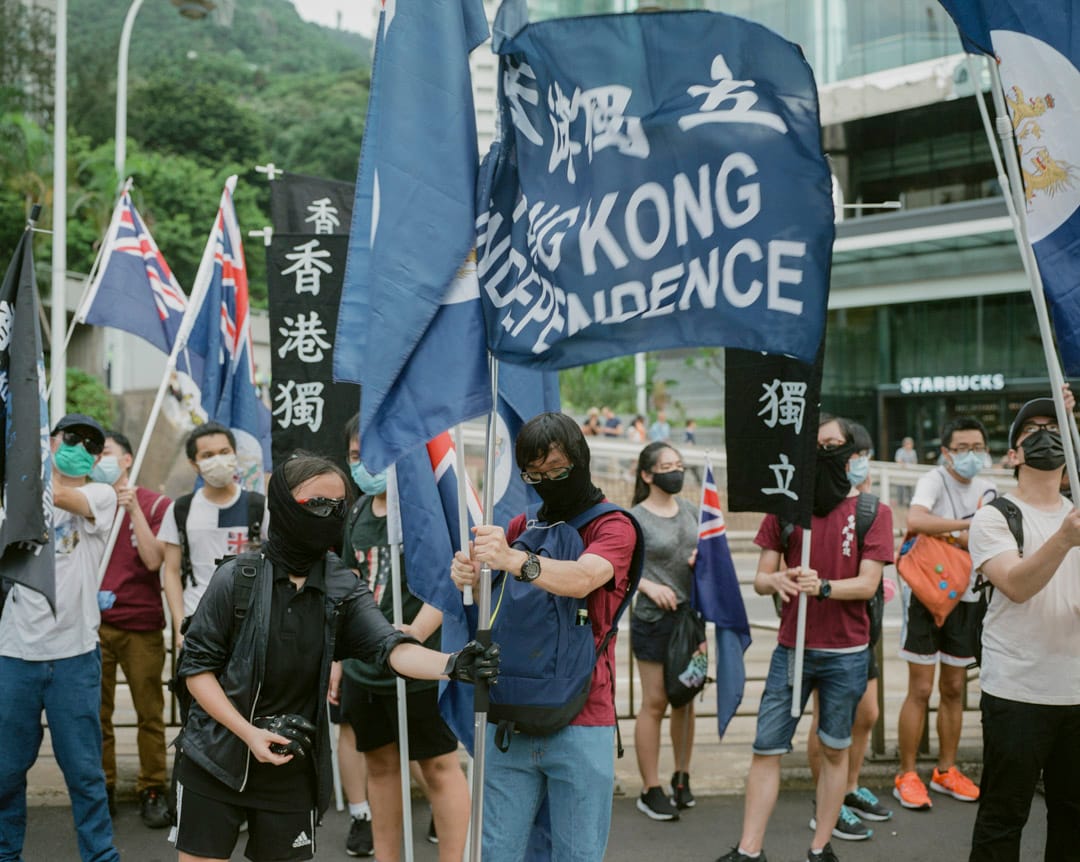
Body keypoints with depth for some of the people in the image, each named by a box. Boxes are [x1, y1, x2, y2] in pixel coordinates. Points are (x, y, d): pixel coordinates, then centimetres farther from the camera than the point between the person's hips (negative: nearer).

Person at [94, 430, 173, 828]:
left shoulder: (155, 504, 1)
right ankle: (101, 787, 16)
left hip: (141, 624, -2)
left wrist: (133, 507, -14)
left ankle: (152, 790, 12)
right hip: (92, 621, 2)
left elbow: (153, 560, -10)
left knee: (150, 713, 2)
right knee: (96, 712, 4)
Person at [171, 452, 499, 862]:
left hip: (293, 770, 2)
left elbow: (391, 647, -18)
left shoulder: (344, 588, -2)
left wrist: (449, 665, -38)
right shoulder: (237, 577, -9)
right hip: (214, 762, -2)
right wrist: (249, 732, -15)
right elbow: (196, 665, -5)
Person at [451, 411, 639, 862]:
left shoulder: (613, 526, -2)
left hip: (580, 725, -4)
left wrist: (514, 560, -40)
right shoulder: (521, 527, 13)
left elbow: (582, 579, -22)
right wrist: (468, 575, -18)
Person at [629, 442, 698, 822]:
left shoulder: (690, 510, 9)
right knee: (655, 703, -2)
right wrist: (649, 586, -21)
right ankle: (651, 791, 5)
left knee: (685, 699, 13)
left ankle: (682, 778, 26)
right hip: (654, 619, -6)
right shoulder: (635, 518, -8)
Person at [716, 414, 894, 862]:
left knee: (835, 750, 8)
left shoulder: (873, 512, -2)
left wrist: (823, 586, -27)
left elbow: (867, 584, -9)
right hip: (791, 650, 2)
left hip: (845, 655, -1)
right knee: (766, 749, 0)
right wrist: (777, 581, -21)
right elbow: (760, 579, 2)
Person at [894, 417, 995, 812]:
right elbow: (915, 520, -33)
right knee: (920, 690, -4)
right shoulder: (935, 480, -12)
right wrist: (968, 526, -25)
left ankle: (946, 771, 24)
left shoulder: (986, 490, 9)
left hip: (964, 596, 6)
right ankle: (907, 776, 6)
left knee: (954, 689, 12)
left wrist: (966, 538, -13)